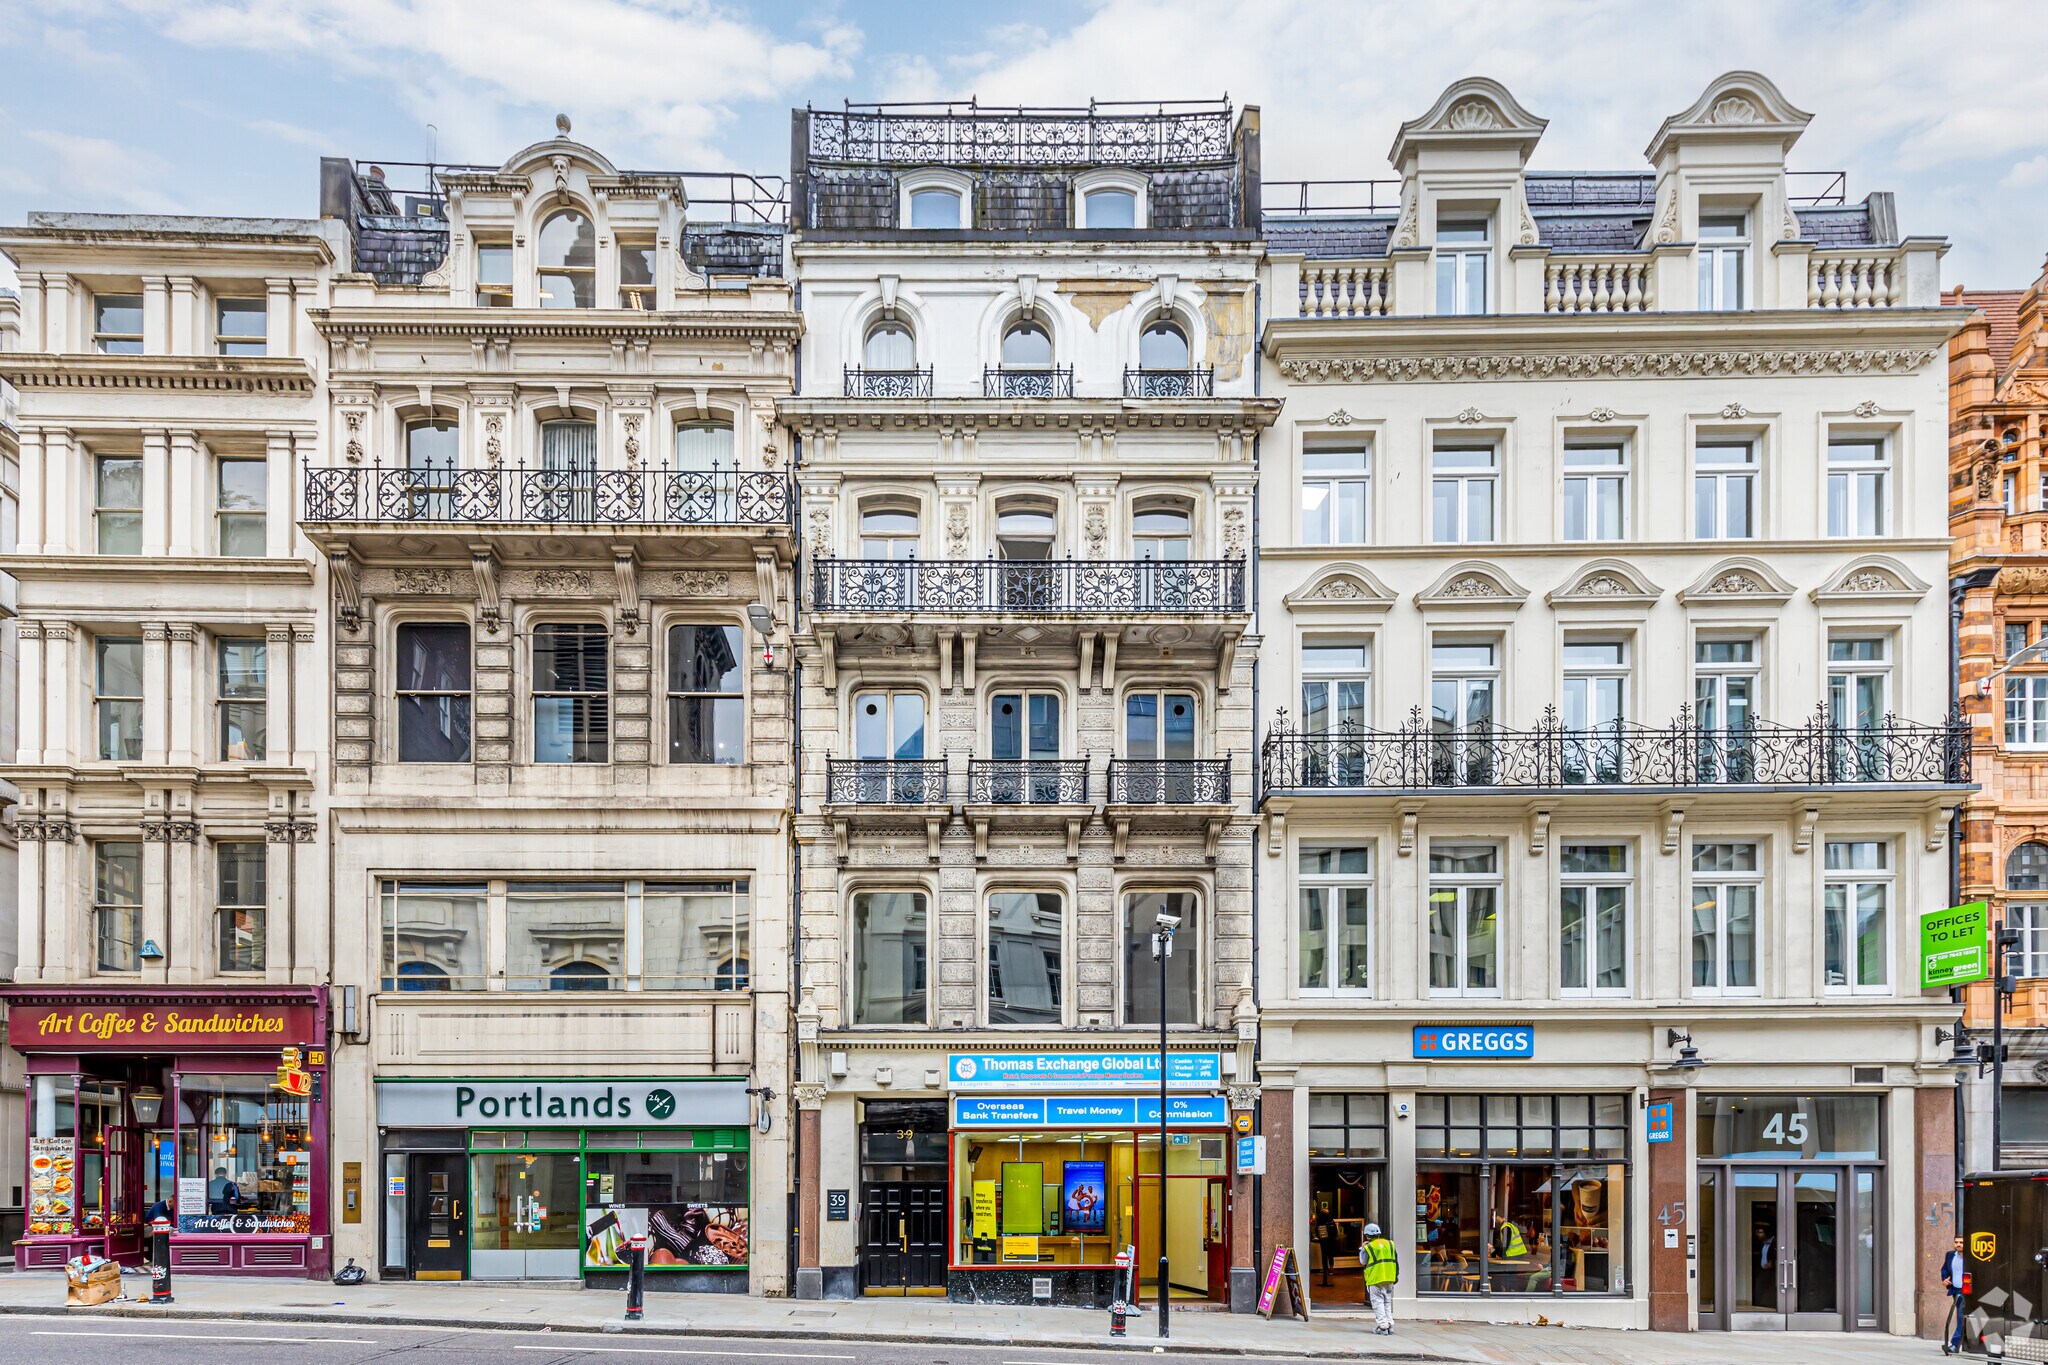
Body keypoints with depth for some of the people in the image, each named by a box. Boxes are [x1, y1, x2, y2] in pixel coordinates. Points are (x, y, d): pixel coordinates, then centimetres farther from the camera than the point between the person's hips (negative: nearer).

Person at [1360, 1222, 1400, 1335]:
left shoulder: (1368, 1247, -7)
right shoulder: (1390, 1244, 8)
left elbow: (1362, 1262, 5)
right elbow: (1396, 1261, 10)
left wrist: (1362, 1248, 15)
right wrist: (1396, 1275, 18)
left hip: (1375, 1279, -5)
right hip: (1389, 1279, 5)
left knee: (1378, 1303, 0)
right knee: (1388, 1302, 16)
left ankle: (1383, 1327, -5)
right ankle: (1390, 1325, 14)